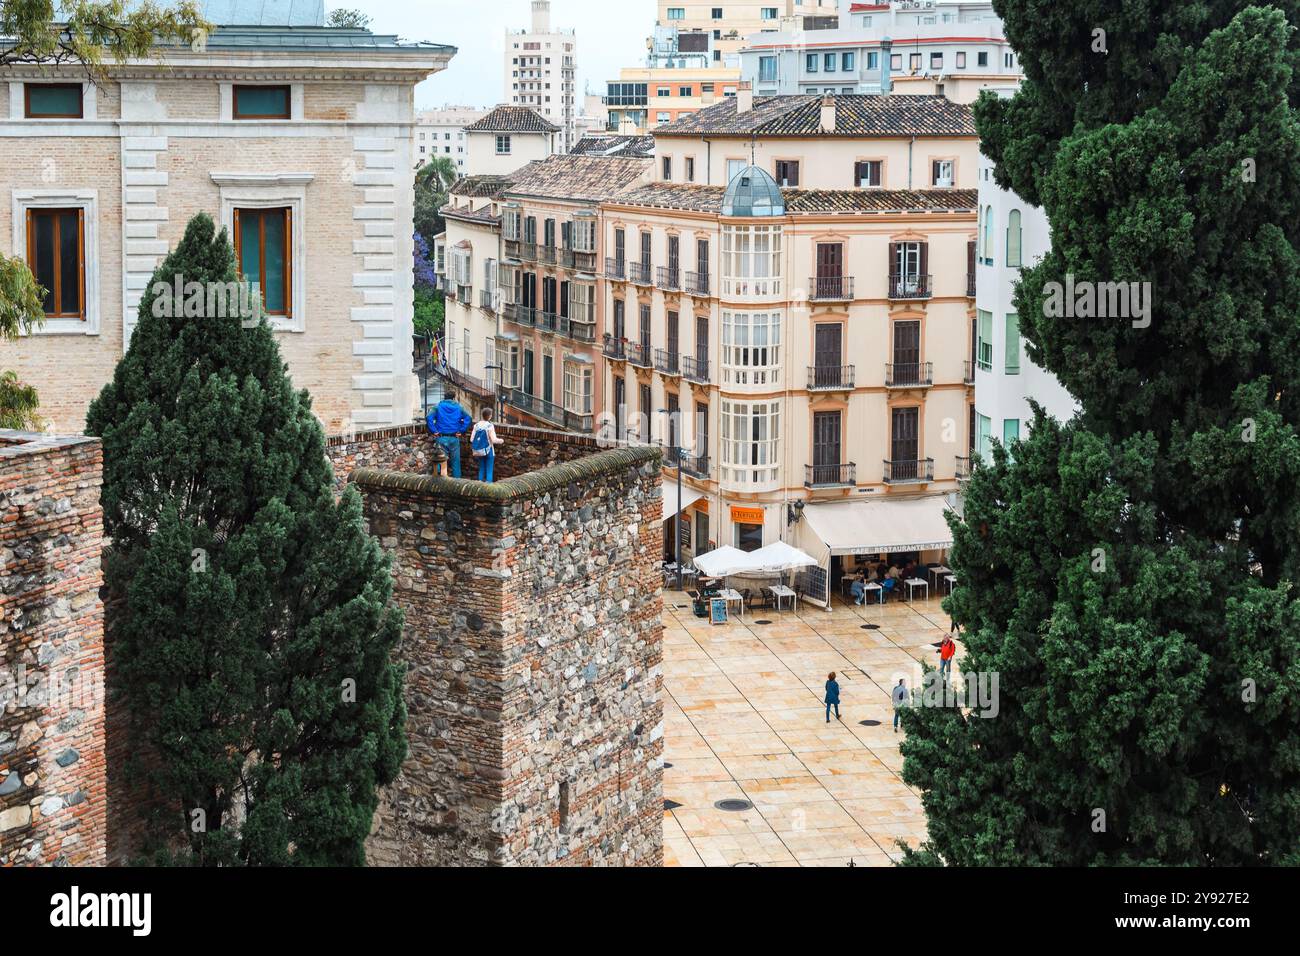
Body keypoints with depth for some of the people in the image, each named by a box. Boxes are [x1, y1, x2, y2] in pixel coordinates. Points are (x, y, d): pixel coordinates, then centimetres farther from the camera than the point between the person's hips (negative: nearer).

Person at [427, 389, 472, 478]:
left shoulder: (438, 406, 3)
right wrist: (461, 431, -1)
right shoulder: (458, 407, 6)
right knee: (455, 462, 9)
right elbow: (468, 419, -5)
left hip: (441, 438, -1)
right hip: (454, 438, 1)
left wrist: (433, 431, -7)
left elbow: (429, 418, -13)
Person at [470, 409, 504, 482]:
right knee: (489, 470, 2)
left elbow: (471, 439, -1)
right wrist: (501, 441, 1)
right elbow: (494, 440, -19)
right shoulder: (490, 426, -15)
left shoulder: (477, 425, -1)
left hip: (480, 451, 5)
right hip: (488, 451, -5)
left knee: (481, 469, 15)